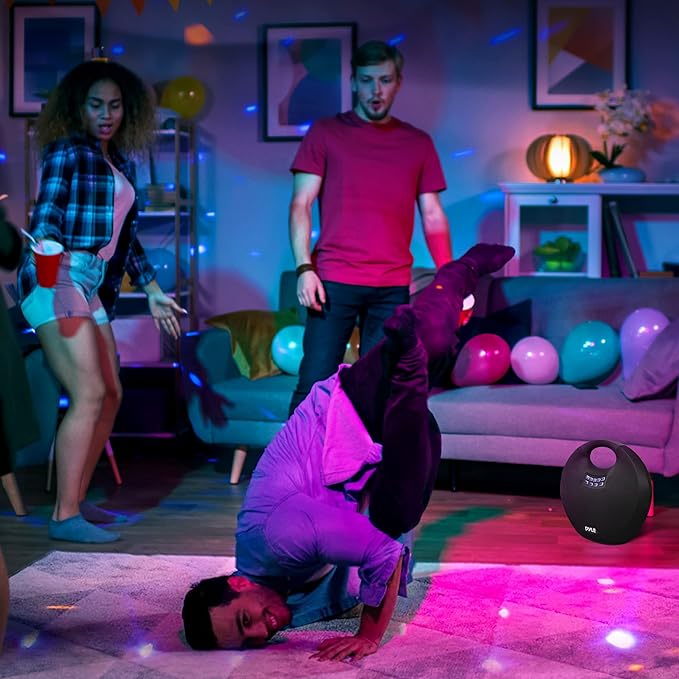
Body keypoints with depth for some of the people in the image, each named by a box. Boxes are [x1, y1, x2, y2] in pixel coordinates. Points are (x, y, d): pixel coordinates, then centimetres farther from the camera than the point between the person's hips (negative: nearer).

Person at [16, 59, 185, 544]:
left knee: (110, 396, 8)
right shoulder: (66, 151, -3)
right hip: (56, 282, -8)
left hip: (92, 287, 8)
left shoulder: (122, 164, 19)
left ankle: (77, 502, 18)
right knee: (89, 395, -15)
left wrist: (152, 290, 25)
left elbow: (125, 235, 25)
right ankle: (64, 517, -11)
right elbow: (45, 216, -10)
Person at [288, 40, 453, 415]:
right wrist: (304, 268, -10)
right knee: (315, 382, -6)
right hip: (334, 282, -2)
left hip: (393, 287, 2)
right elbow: (301, 204, 2)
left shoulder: (418, 143, 13)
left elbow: (433, 217, 12)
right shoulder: (326, 133, 7)